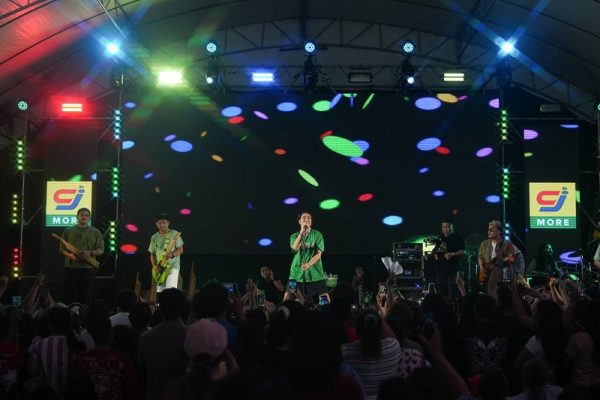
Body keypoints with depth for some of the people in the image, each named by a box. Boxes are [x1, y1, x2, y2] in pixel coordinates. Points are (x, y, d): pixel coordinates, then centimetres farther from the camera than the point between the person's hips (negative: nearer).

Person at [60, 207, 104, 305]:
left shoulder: (96, 232, 9)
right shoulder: (68, 231, 10)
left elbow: (101, 249, 5)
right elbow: (62, 248, 8)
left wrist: (90, 253, -14)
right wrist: (70, 255, -12)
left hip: (88, 267, 0)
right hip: (70, 267, 0)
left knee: (85, 295, -1)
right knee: (69, 293, 0)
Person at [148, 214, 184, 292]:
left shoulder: (174, 234, -1)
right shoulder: (154, 237, 11)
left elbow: (180, 249, -4)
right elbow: (152, 254, 15)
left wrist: (171, 255, -23)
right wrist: (154, 265, -3)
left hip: (173, 266, -5)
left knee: (170, 290, -22)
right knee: (160, 292, 2)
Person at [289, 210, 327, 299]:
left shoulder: (317, 235, 4)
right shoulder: (294, 236, 10)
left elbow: (318, 254, -4)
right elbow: (295, 248, -11)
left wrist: (308, 265, -19)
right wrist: (302, 232, -15)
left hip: (315, 274, -1)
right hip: (298, 274, 1)